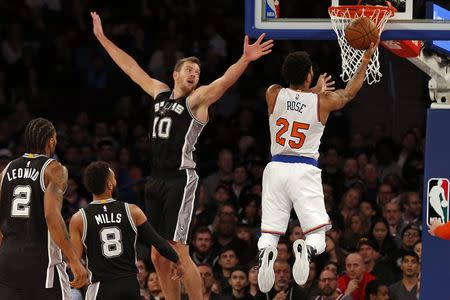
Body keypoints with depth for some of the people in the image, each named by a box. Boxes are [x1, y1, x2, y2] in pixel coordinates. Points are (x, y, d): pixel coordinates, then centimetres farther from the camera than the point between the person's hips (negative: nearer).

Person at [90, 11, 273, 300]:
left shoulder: (197, 99, -3)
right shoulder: (160, 93, 16)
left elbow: (225, 81, -20)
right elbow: (131, 67, 25)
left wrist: (245, 59, -38)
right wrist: (102, 38, 29)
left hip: (180, 180, -7)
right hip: (156, 179, 7)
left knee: (178, 252, -13)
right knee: (159, 257, 8)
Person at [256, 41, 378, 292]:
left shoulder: (274, 95, 1)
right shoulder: (322, 101, -1)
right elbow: (350, 92, 20)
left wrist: (316, 89, 39)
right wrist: (366, 60, 30)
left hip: (276, 167, 2)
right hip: (305, 170, -2)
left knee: (269, 233, 5)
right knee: (317, 234, -1)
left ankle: (267, 254, -30)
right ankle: (306, 250, -36)